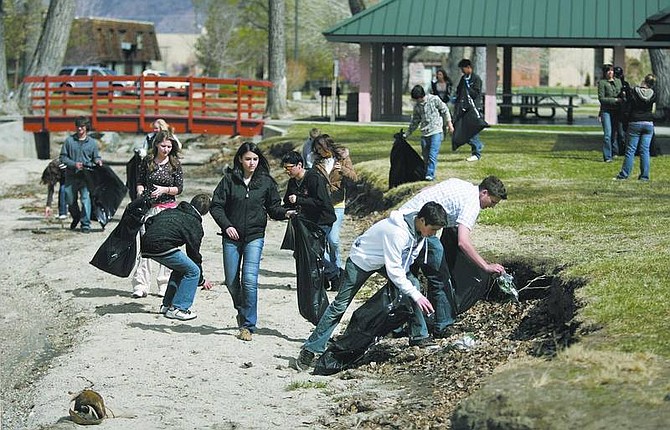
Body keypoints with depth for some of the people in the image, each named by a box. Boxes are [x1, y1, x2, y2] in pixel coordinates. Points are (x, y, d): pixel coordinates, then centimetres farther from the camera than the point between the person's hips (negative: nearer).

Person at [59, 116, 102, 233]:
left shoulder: (92, 142, 7)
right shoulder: (69, 140, 3)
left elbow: (95, 157, 13)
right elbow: (63, 157, 3)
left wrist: (98, 161, -10)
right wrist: (74, 164, -11)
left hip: (86, 176, -1)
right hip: (71, 175, 1)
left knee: (86, 199, -12)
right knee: (70, 200, 10)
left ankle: (85, 224, -7)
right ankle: (76, 217, 38)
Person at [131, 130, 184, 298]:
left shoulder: (175, 164, 1)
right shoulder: (147, 161, 4)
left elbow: (179, 188, 1)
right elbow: (140, 181, 11)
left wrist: (165, 190, -15)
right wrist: (140, 192, -8)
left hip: (169, 208, 0)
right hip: (149, 208, 0)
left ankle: (165, 285, 9)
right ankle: (141, 286, -5)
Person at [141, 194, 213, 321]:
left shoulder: (171, 211, 26)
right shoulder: (195, 224, 5)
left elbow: (149, 222, 23)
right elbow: (194, 253, 9)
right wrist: (201, 280, 19)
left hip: (146, 245, 8)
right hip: (163, 248, -8)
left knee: (180, 268, 26)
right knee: (193, 271, 3)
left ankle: (167, 305, 28)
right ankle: (177, 309, 0)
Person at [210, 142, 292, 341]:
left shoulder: (266, 181, 2)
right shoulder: (229, 179, 0)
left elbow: (273, 207, 7)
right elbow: (216, 205, 1)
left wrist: (284, 213, -14)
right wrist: (226, 225, -12)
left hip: (254, 237, -1)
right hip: (232, 237, 1)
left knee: (250, 280, -13)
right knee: (231, 281, 8)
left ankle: (248, 325, -8)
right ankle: (242, 311, 36)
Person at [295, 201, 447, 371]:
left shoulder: (419, 227, -13)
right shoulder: (397, 233, -39)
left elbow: (411, 255, 1)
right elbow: (393, 270, -35)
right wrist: (416, 295, -31)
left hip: (387, 259, 8)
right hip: (361, 260, -8)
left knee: (413, 283, -7)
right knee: (340, 304, -7)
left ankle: (419, 336, 2)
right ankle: (310, 349, 0)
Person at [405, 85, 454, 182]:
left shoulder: (434, 99, -6)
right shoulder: (417, 106, 7)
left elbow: (445, 111, 3)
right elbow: (415, 121, 17)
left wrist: (449, 124, 4)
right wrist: (407, 133, 16)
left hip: (436, 132, -5)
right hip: (424, 134, 5)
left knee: (433, 155, -13)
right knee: (425, 156, 7)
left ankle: (430, 174, -14)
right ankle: (425, 173, 16)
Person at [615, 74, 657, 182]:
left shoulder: (634, 91, -8)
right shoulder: (653, 94, -1)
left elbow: (629, 107, -2)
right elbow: (652, 110, 8)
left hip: (635, 123, -2)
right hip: (648, 123, 2)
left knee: (630, 150, 1)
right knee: (645, 150, 4)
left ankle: (624, 174, 2)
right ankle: (644, 176, 3)